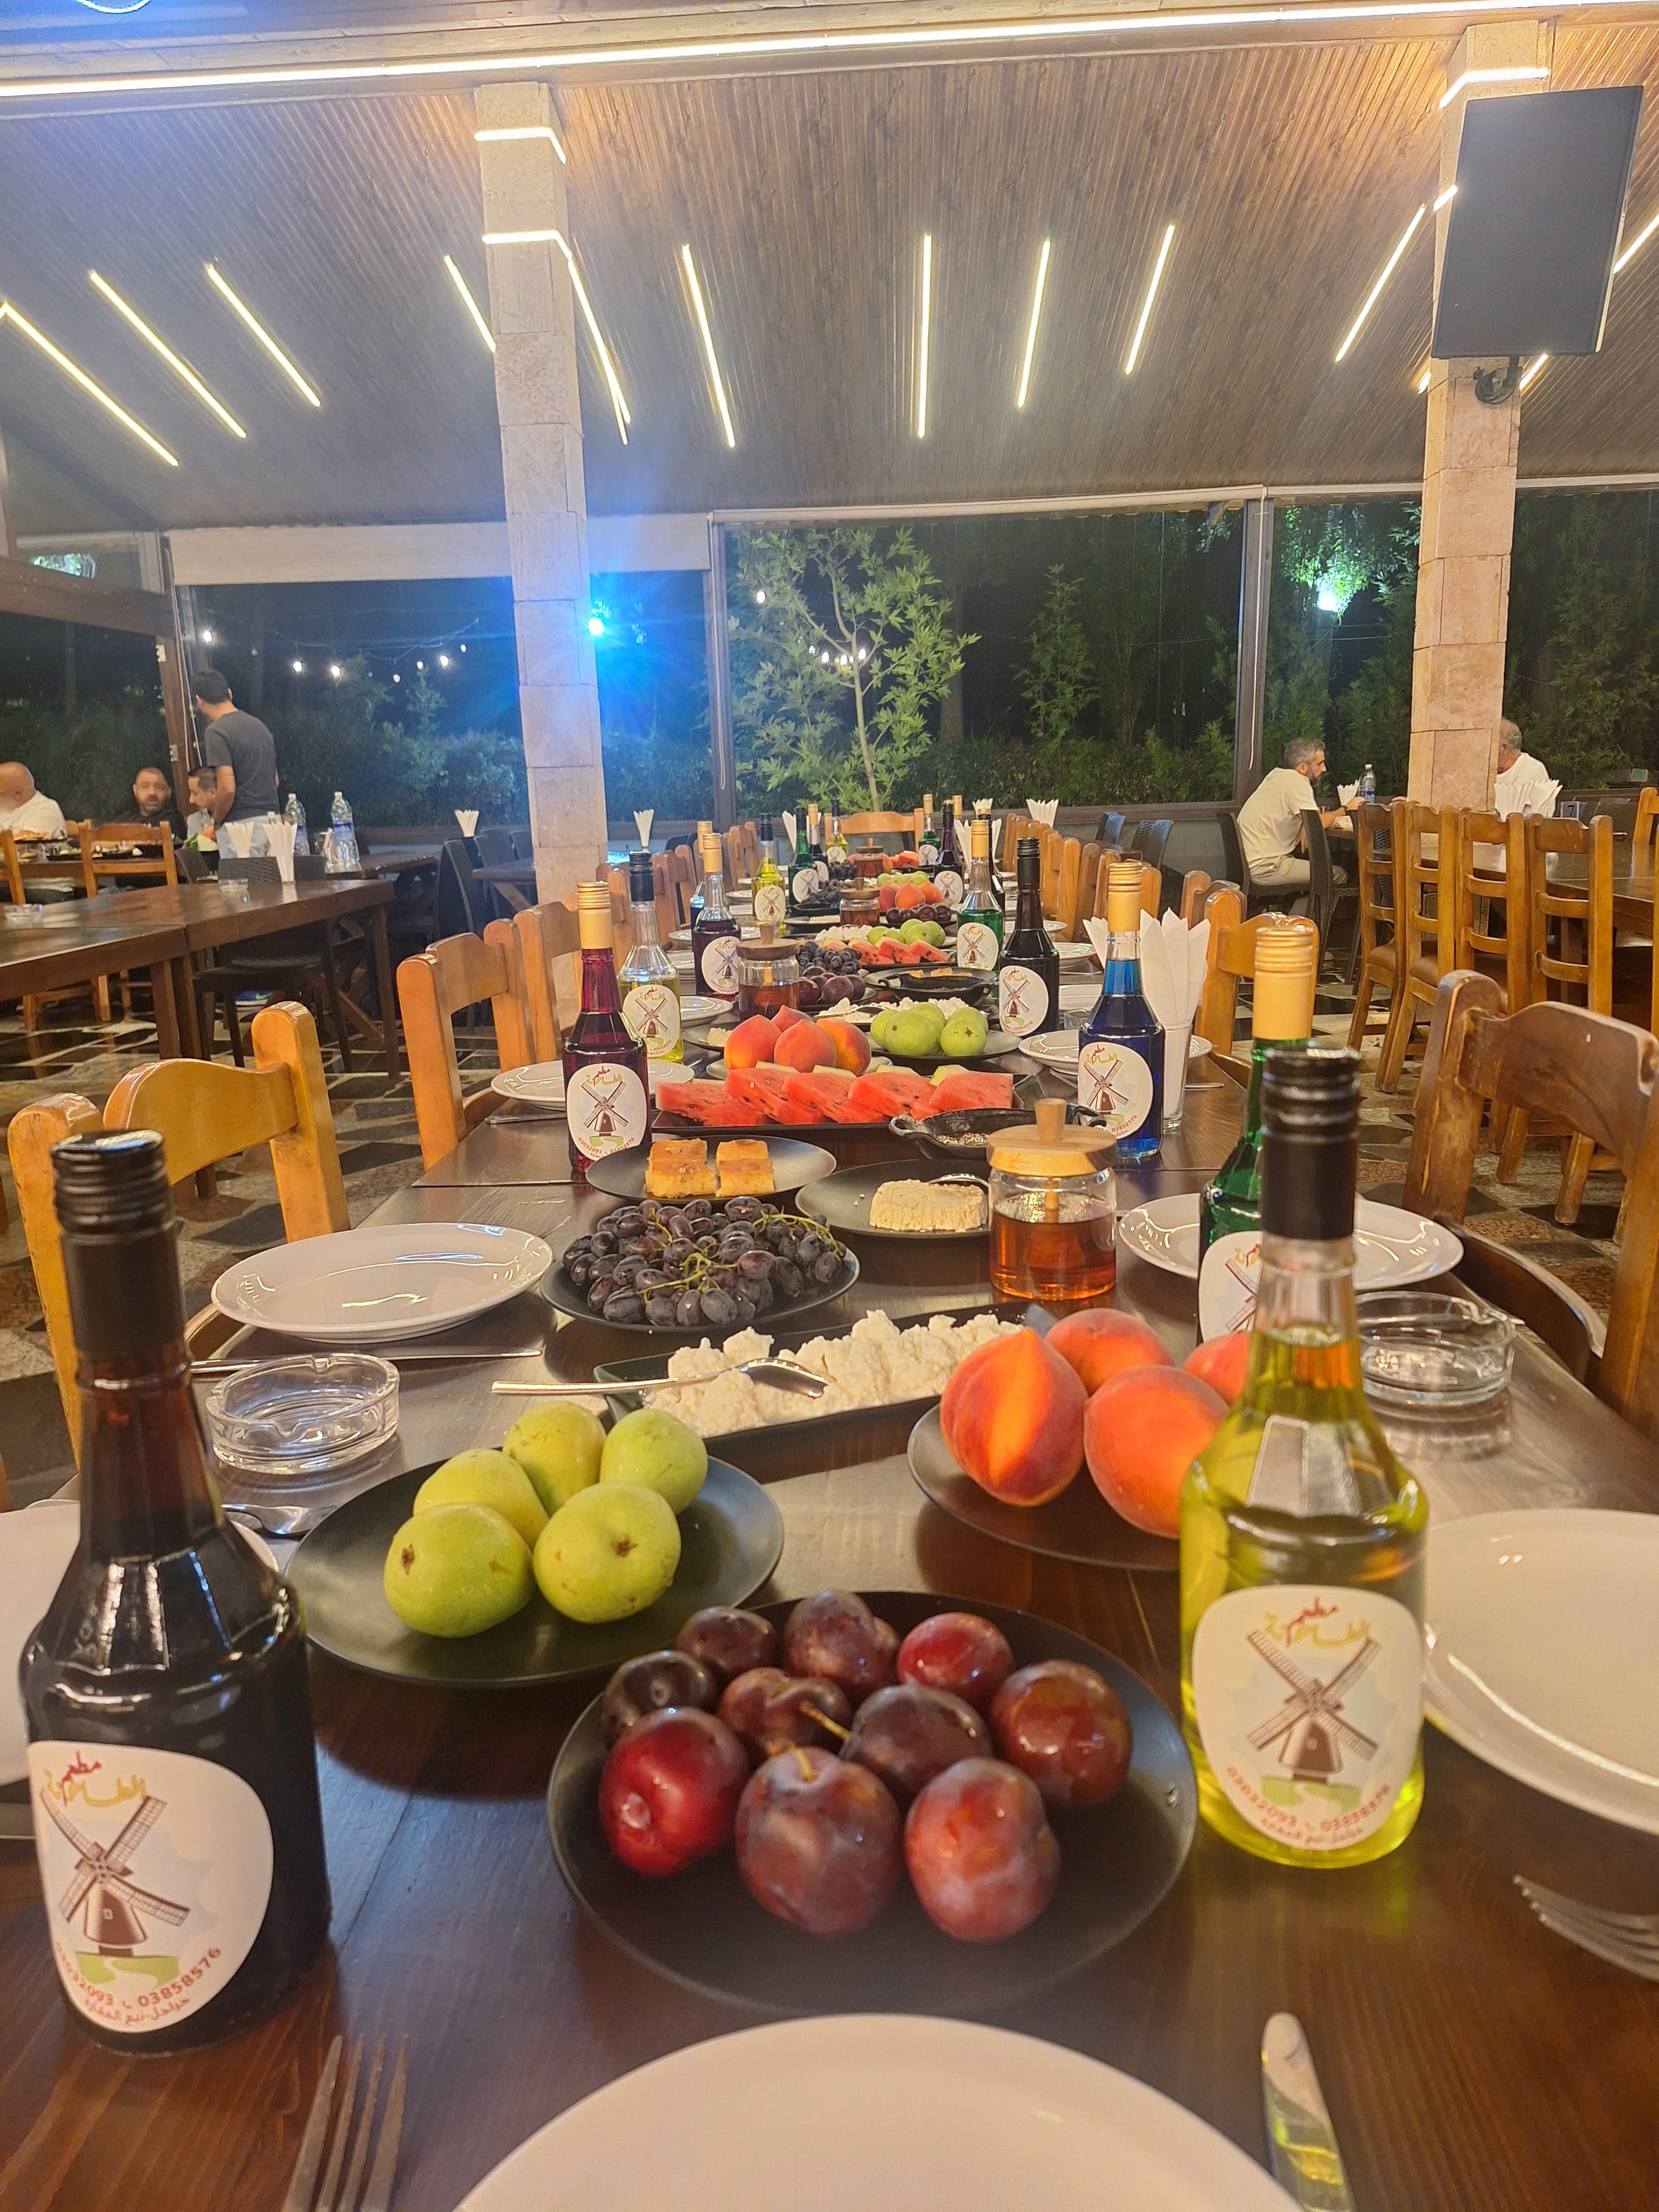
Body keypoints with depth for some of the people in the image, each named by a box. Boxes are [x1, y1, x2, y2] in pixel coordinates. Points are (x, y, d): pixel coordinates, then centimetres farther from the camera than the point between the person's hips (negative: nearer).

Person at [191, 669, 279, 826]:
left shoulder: (216, 732, -9)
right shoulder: (259, 725, 16)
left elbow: (227, 788, -16)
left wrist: (216, 823, -2)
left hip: (243, 823, -8)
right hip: (271, 818, 8)